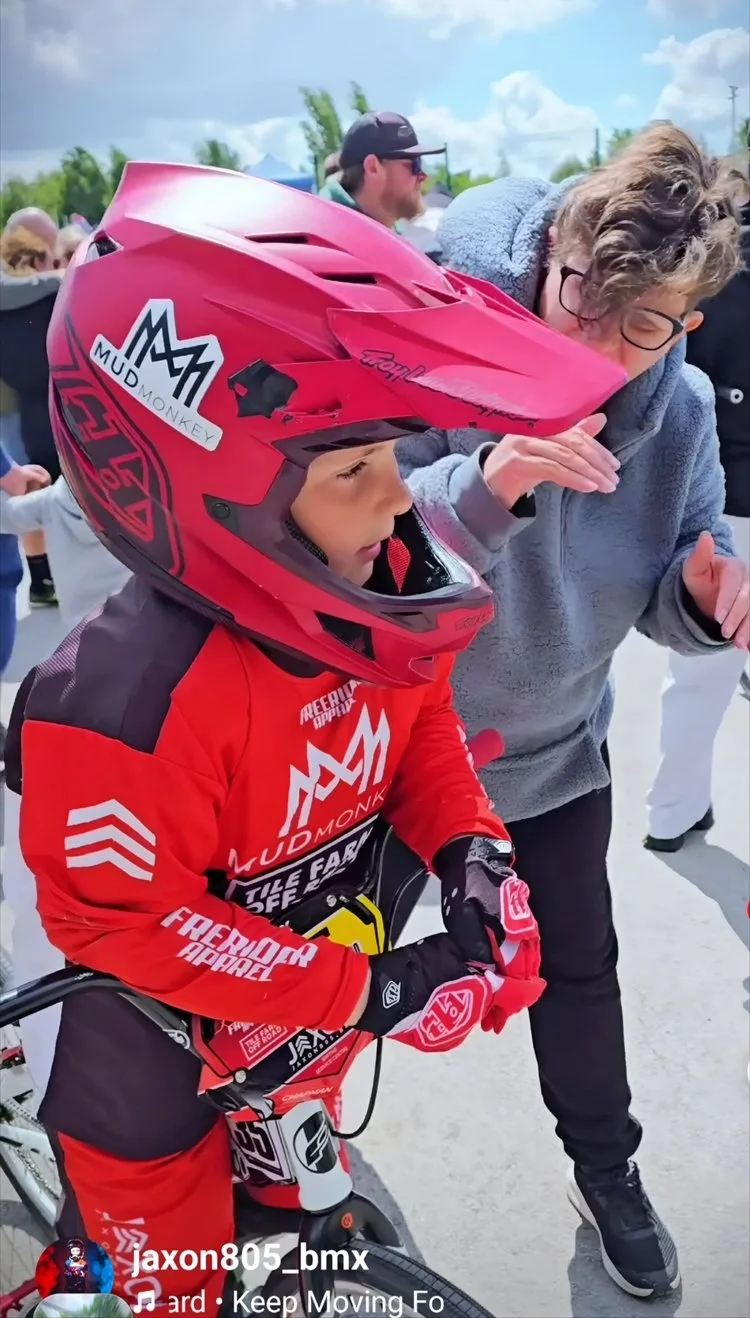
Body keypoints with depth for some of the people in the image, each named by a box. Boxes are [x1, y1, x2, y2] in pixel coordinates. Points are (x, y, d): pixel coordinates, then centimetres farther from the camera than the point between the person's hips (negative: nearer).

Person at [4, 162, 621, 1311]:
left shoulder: (371, 596, -19)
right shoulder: (126, 706, -40)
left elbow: (419, 723, -1)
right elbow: (127, 923, -29)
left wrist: (470, 847, -18)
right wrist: (370, 993, -28)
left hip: (309, 1009, 6)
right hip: (153, 1058, -5)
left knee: (291, 1196, 35)